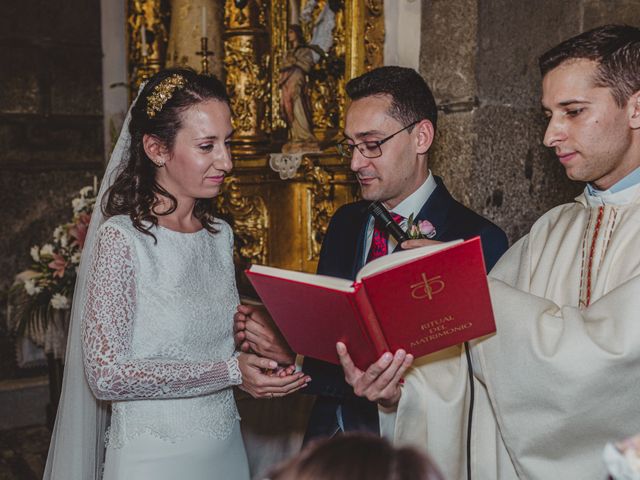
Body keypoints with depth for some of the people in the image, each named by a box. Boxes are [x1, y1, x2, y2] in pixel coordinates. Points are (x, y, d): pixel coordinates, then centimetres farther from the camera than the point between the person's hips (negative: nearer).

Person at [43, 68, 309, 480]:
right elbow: (105, 375, -20)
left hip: (226, 447, 7)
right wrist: (230, 372, -24)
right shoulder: (121, 239, -17)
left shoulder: (220, 234, 3)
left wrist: (265, 354, -4)